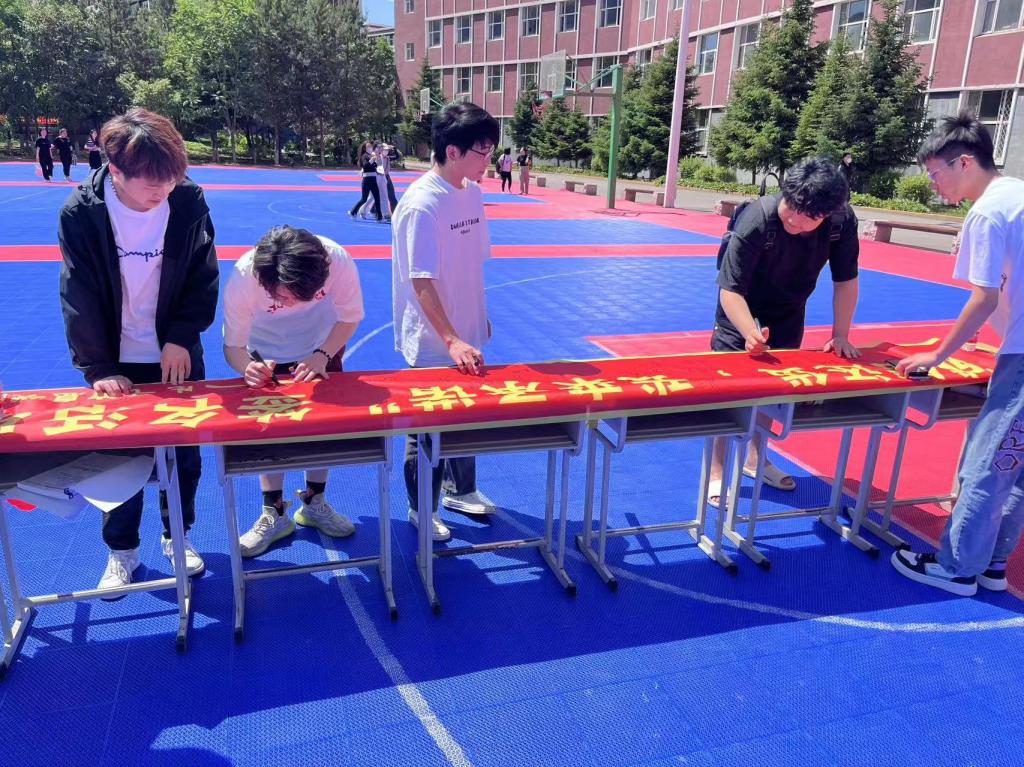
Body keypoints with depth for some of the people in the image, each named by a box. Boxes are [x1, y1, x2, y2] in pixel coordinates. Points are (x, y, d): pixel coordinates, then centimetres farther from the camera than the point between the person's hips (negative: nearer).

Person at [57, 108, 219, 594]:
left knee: (185, 452, 12)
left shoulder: (189, 202, -13)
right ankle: (121, 550, 29)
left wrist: (180, 337, -14)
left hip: (177, 354, 1)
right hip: (117, 362, 0)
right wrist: (98, 367, -14)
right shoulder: (80, 212, -14)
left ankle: (177, 534, 35)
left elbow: (203, 278, -6)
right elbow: (79, 295, -12)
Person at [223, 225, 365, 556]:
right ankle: (273, 514, 17)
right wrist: (248, 367, -48)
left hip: (323, 348, 1)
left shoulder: (339, 262, -37)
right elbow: (233, 345, -26)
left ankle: (314, 504, 27)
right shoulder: (242, 279, -37)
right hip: (267, 356, -1)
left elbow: (350, 317, -19)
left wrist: (321, 356, -32)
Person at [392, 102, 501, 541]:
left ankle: (460, 490, 41)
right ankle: (421, 510, 29)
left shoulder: (472, 192, 3)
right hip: (432, 343, -7)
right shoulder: (421, 204, -21)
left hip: (466, 334, 8)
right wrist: (451, 340, -31)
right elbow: (421, 282, -24)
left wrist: (479, 319, 14)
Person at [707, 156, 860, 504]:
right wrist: (750, 333, -53)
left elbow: (845, 279, -10)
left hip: (789, 315, 5)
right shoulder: (756, 221, -35)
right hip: (742, 314, -4)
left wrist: (840, 335, -16)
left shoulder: (843, 221, -23)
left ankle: (755, 459, 37)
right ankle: (716, 474, 11)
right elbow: (730, 289, -36)